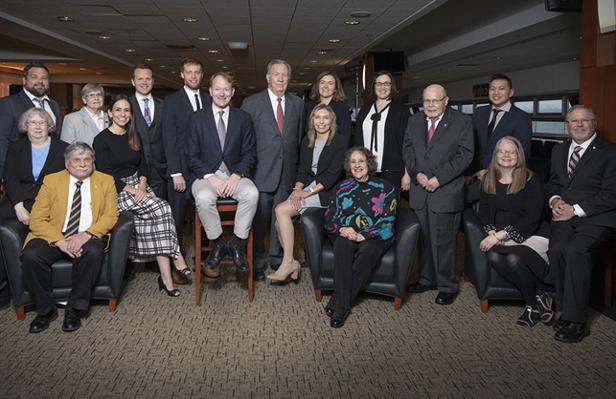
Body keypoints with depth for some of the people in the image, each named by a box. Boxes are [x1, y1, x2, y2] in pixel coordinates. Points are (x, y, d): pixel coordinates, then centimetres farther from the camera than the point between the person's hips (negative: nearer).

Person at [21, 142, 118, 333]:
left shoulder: (105, 181, 8)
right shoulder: (51, 181, 7)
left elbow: (110, 216, 0)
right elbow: (36, 220, 0)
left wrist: (86, 235, -18)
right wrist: (59, 241, -18)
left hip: (88, 237, -1)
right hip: (53, 237, 1)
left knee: (93, 253, -34)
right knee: (30, 255, -28)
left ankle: (75, 309, -16)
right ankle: (46, 310, -7)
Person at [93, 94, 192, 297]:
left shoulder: (134, 136, 15)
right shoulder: (102, 139, -4)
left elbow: (142, 165, 12)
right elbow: (105, 173, -10)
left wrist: (142, 185, -8)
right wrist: (131, 190, -18)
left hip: (138, 184, 5)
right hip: (116, 191, -5)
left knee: (157, 217, -21)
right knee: (162, 208, -26)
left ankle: (166, 277, -20)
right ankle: (177, 258, -16)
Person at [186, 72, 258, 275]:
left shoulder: (243, 118, 9)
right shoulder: (198, 118, 6)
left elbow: (249, 153, 6)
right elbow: (192, 156, 1)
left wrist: (236, 176, -12)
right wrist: (210, 177, -14)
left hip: (235, 174, 1)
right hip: (206, 175, -1)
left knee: (252, 194, -31)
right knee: (203, 198, -34)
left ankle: (238, 243, -13)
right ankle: (218, 243, -11)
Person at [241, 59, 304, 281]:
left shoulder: (297, 104, 12)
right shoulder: (252, 103, 1)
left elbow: (300, 136, 15)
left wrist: (297, 167, 9)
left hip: (288, 172, 3)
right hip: (261, 171, -3)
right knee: (259, 219, 1)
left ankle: (277, 259, 23)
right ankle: (257, 263, 15)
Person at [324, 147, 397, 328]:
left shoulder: (385, 188, 6)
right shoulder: (342, 188, 15)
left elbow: (387, 221, -4)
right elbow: (330, 218, 10)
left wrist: (363, 235, -18)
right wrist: (342, 229, -14)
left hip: (375, 237, -2)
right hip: (347, 234, 2)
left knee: (368, 250, -37)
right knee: (343, 246, -35)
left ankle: (336, 302, -35)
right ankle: (343, 305, -40)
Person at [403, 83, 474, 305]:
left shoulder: (462, 122, -3)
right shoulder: (414, 121, 12)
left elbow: (465, 155, -8)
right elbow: (408, 151, 10)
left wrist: (439, 178, -15)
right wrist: (417, 174, -8)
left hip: (446, 192, -5)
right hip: (419, 190, 5)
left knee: (443, 241, -2)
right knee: (423, 239, 12)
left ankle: (446, 286, 12)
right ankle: (427, 279, 26)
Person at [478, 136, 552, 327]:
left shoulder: (531, 180, -6)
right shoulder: (489, 179, 11)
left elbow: (532, 219, -12)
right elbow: (484, 211, 11)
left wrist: (500, 235, -18)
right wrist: (492, 232, -10)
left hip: (532, 235, -4)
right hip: (500, 236, 4)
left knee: (514, 259, -35)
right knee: (493, 256, -30)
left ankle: (534, 304, -7)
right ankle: (539, 297, -13)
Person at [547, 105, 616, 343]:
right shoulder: (559, 150, 20)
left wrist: (575, 209, -14)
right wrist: (555, 199, 2)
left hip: (595, 218, -4)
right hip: (565, 215, 5)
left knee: (575, 250, -31)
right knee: (556, 249, -26)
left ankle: (575, 321, -21)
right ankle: (565, 310, -12)